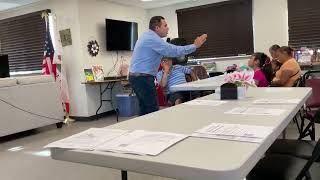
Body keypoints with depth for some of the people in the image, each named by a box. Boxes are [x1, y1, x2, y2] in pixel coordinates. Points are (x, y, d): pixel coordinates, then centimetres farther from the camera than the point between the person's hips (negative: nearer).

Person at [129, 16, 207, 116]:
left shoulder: (148, 36, 16)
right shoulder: (152, 39, -17)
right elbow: (173, 51, -21)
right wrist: (195, 46, -14)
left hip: (138, 77, 11)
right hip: (143, 78, -11)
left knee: (145, 109, 14)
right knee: (153, 110, -8)